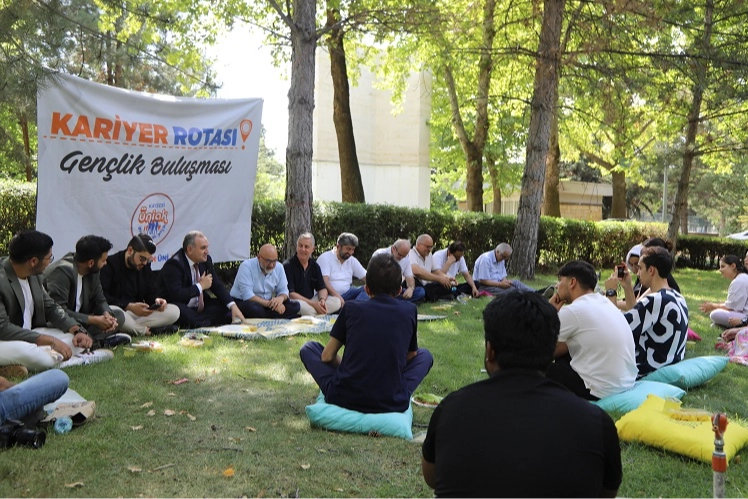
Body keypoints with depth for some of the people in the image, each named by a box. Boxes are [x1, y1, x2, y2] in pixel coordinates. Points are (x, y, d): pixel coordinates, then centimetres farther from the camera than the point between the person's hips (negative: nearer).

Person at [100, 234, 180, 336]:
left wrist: (156, 300, -11)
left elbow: (151, 293, 15)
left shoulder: (145, 267, 12)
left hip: (138, 312, 6)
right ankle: (146, 331, -21)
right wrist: (129, 306, -27)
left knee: (174, 311, -12)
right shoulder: (110, 264, -10)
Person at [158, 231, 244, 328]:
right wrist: (200, 286, -18)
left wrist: (233, 306, -10)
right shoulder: (174, 264, -19)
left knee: (225, 306, -8)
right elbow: (176, 295, -30)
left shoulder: (206, 260, 2)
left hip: (199, 308, 8)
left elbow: (217, 286, 5)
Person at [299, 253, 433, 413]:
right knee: (425, 355, 26)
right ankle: (394, 393, 8)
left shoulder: (351, 308, 3)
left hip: (344, 399, -1)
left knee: (308, 348, 23)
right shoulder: (409, 311, 4)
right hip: (392, 403, 1)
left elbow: (327, 356, 7)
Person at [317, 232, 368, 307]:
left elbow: (366, 277, 10)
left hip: (346, 295, 5)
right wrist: (337, 296, -31)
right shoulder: (325, 258, -4)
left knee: (365, 290, -23)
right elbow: (324, 281, -17)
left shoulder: (352, 260, 15)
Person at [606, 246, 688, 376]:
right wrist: (627, 288, 11)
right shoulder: (677, 298, 7)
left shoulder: (655, 300, -24)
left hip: (648, 372, -9)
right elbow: (636, 317, 16)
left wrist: (611, 293, -12)